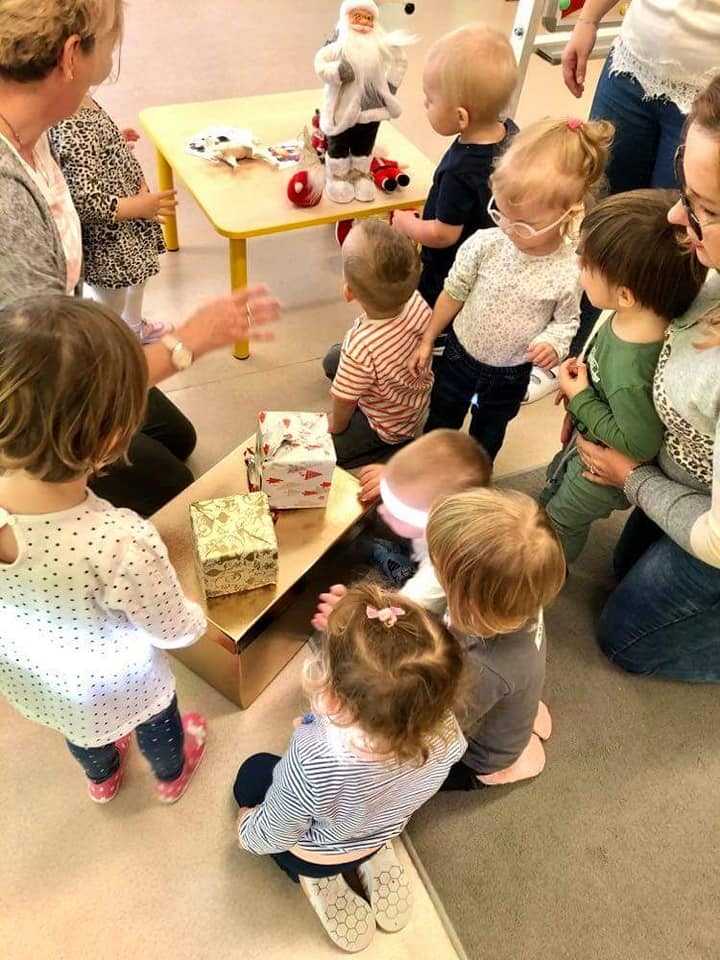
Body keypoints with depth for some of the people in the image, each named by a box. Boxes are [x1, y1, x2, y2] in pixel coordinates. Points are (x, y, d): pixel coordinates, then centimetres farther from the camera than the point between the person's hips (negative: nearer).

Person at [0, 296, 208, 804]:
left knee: (81, 726, 41)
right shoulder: (121, 545, -48)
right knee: (157, 725, 36)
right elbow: (175, 631, -27)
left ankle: (102, 776, 76)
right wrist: (198, 616, -3)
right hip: (113, 687, -4)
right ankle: (172, 772, 72)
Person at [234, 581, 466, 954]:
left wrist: (247, 828, -3)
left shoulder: (314, 759, -47)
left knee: (253, 772, 23)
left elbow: (271, 838, -25)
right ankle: (374, 862, 20)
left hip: (315, 853, -3)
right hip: (384, 830, 4)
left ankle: (319, 881, 13)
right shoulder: (445, 730, -35)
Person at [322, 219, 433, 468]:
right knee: (333, 359, 24)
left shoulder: (361, 348, -43)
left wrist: (336, 426, -1)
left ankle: (395, 448, 4)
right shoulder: (415, 300, -26)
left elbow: (343, 404, -24)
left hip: (387, 429, -6)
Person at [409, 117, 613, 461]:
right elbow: (453, 294, -9)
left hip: (511, 372, 0)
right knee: (441, 420, 22)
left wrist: (553, 342, -29)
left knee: (488, 433, 24)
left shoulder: (569, 272, -25)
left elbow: (566, 321, -7)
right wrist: (427, 341, 0)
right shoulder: (484, 244, -23)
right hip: (461, 352, 1)